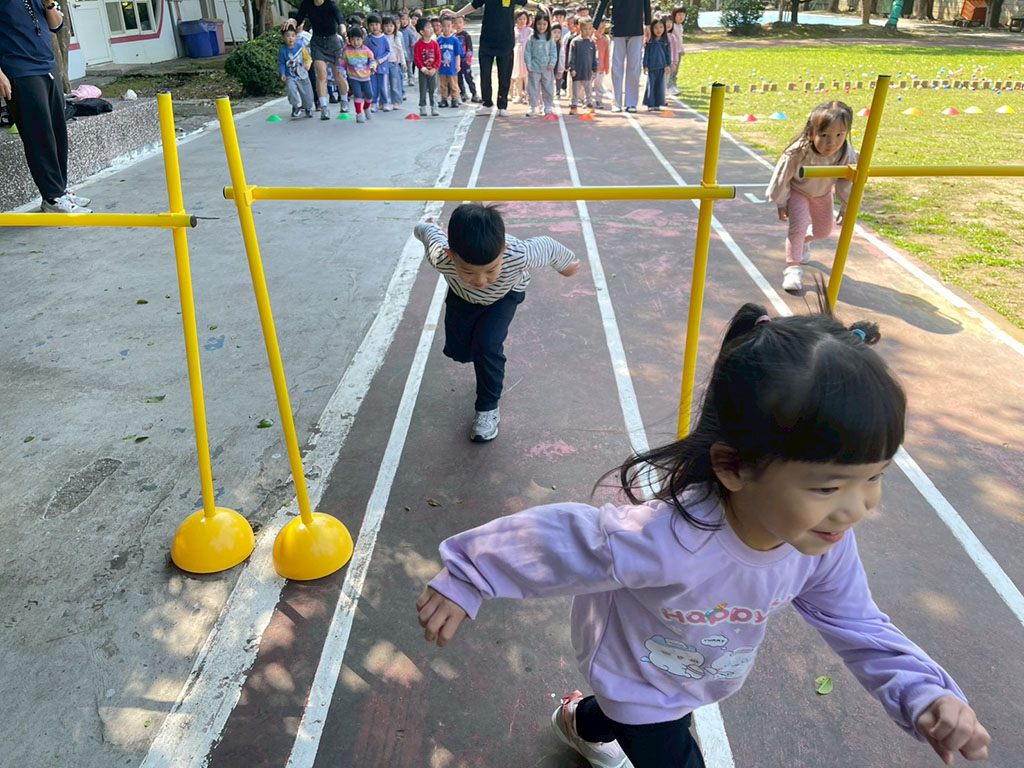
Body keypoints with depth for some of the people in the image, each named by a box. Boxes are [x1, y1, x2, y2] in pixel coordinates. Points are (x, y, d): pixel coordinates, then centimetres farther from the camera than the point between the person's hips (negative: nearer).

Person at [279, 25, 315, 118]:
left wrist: (308, 65, -22)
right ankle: (297, 107, -8)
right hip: (290, 76, -1)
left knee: (307, 93, 9)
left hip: (302, 75, 1)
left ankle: (308, 108, 38)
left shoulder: (301, 47, -11)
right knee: (291, 89, -27)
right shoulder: (282, 50, -11)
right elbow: (281, 63, 0)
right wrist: (283, 74, -10)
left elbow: (308, 58, -1)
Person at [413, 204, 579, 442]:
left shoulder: (519, 255, -47)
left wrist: (567, 264, -2)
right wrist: (427, 227, 6)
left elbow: (548, 246, -23)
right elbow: (429, 231, -19)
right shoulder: (439, 258, -43)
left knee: (488, 346, -18)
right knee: (458, 351, 4)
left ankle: (488, 409, 3)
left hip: (505, 294, -2)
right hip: (462, 296, 2)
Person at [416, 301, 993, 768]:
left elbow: (857, 624, -11)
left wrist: (926, 693, -25)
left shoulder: (824, 539, -28)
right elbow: (554, 540, -36)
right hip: (638, 683, -6)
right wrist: (464, 581, -24)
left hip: (701, 683, 7)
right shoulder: (665, 542, -48)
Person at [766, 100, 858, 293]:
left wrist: (846, 207, -4)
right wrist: (781, 203, -11)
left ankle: (803, 241, 49)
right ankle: (793, 268, -7)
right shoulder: (798, 152, -39)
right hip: (797, 191, -4)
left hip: (822, 194, 4)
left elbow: (847, 181, -13)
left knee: (823, 231, 15)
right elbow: (783, 177, -21)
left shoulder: (847, 154, -31)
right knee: (798, 225, -20)